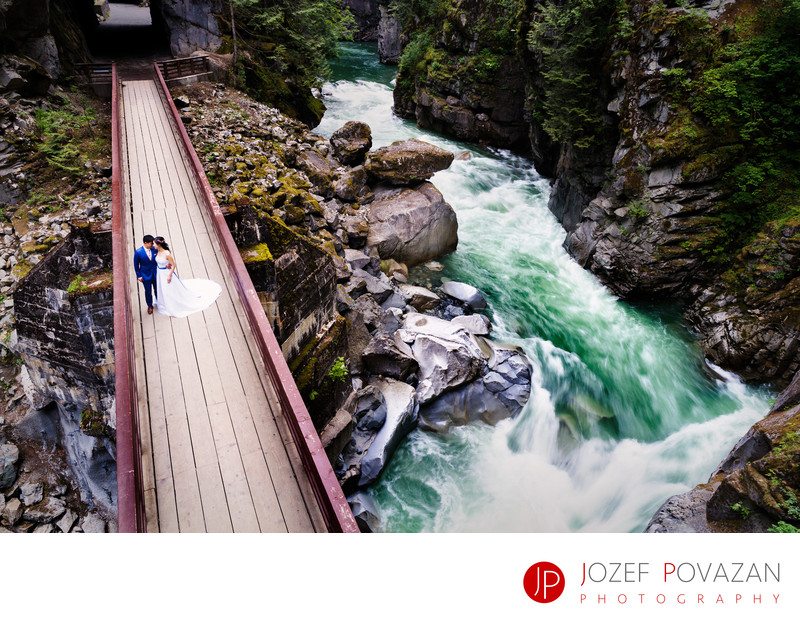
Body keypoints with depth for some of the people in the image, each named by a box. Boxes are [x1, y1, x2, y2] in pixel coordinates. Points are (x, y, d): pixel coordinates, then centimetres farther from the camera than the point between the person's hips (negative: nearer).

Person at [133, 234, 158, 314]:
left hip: (156, 274, 2)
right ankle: (149, 306, 35)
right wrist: (139, 276, -6)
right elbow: (136, 265, -8)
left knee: (157, 289, 18)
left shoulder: (155, 249, -12)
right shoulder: (138, 252, -19)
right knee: (148, 291, 14)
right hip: (146, 275, -2)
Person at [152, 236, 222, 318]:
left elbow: (173, 265, -20)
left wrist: (169, 276, -16)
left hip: (167, 273, -7)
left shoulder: (167, 254, -30)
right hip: (160, 273, 7)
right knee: (163, 291, 24)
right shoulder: (158, 251, -8)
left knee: (172, 291, 10)